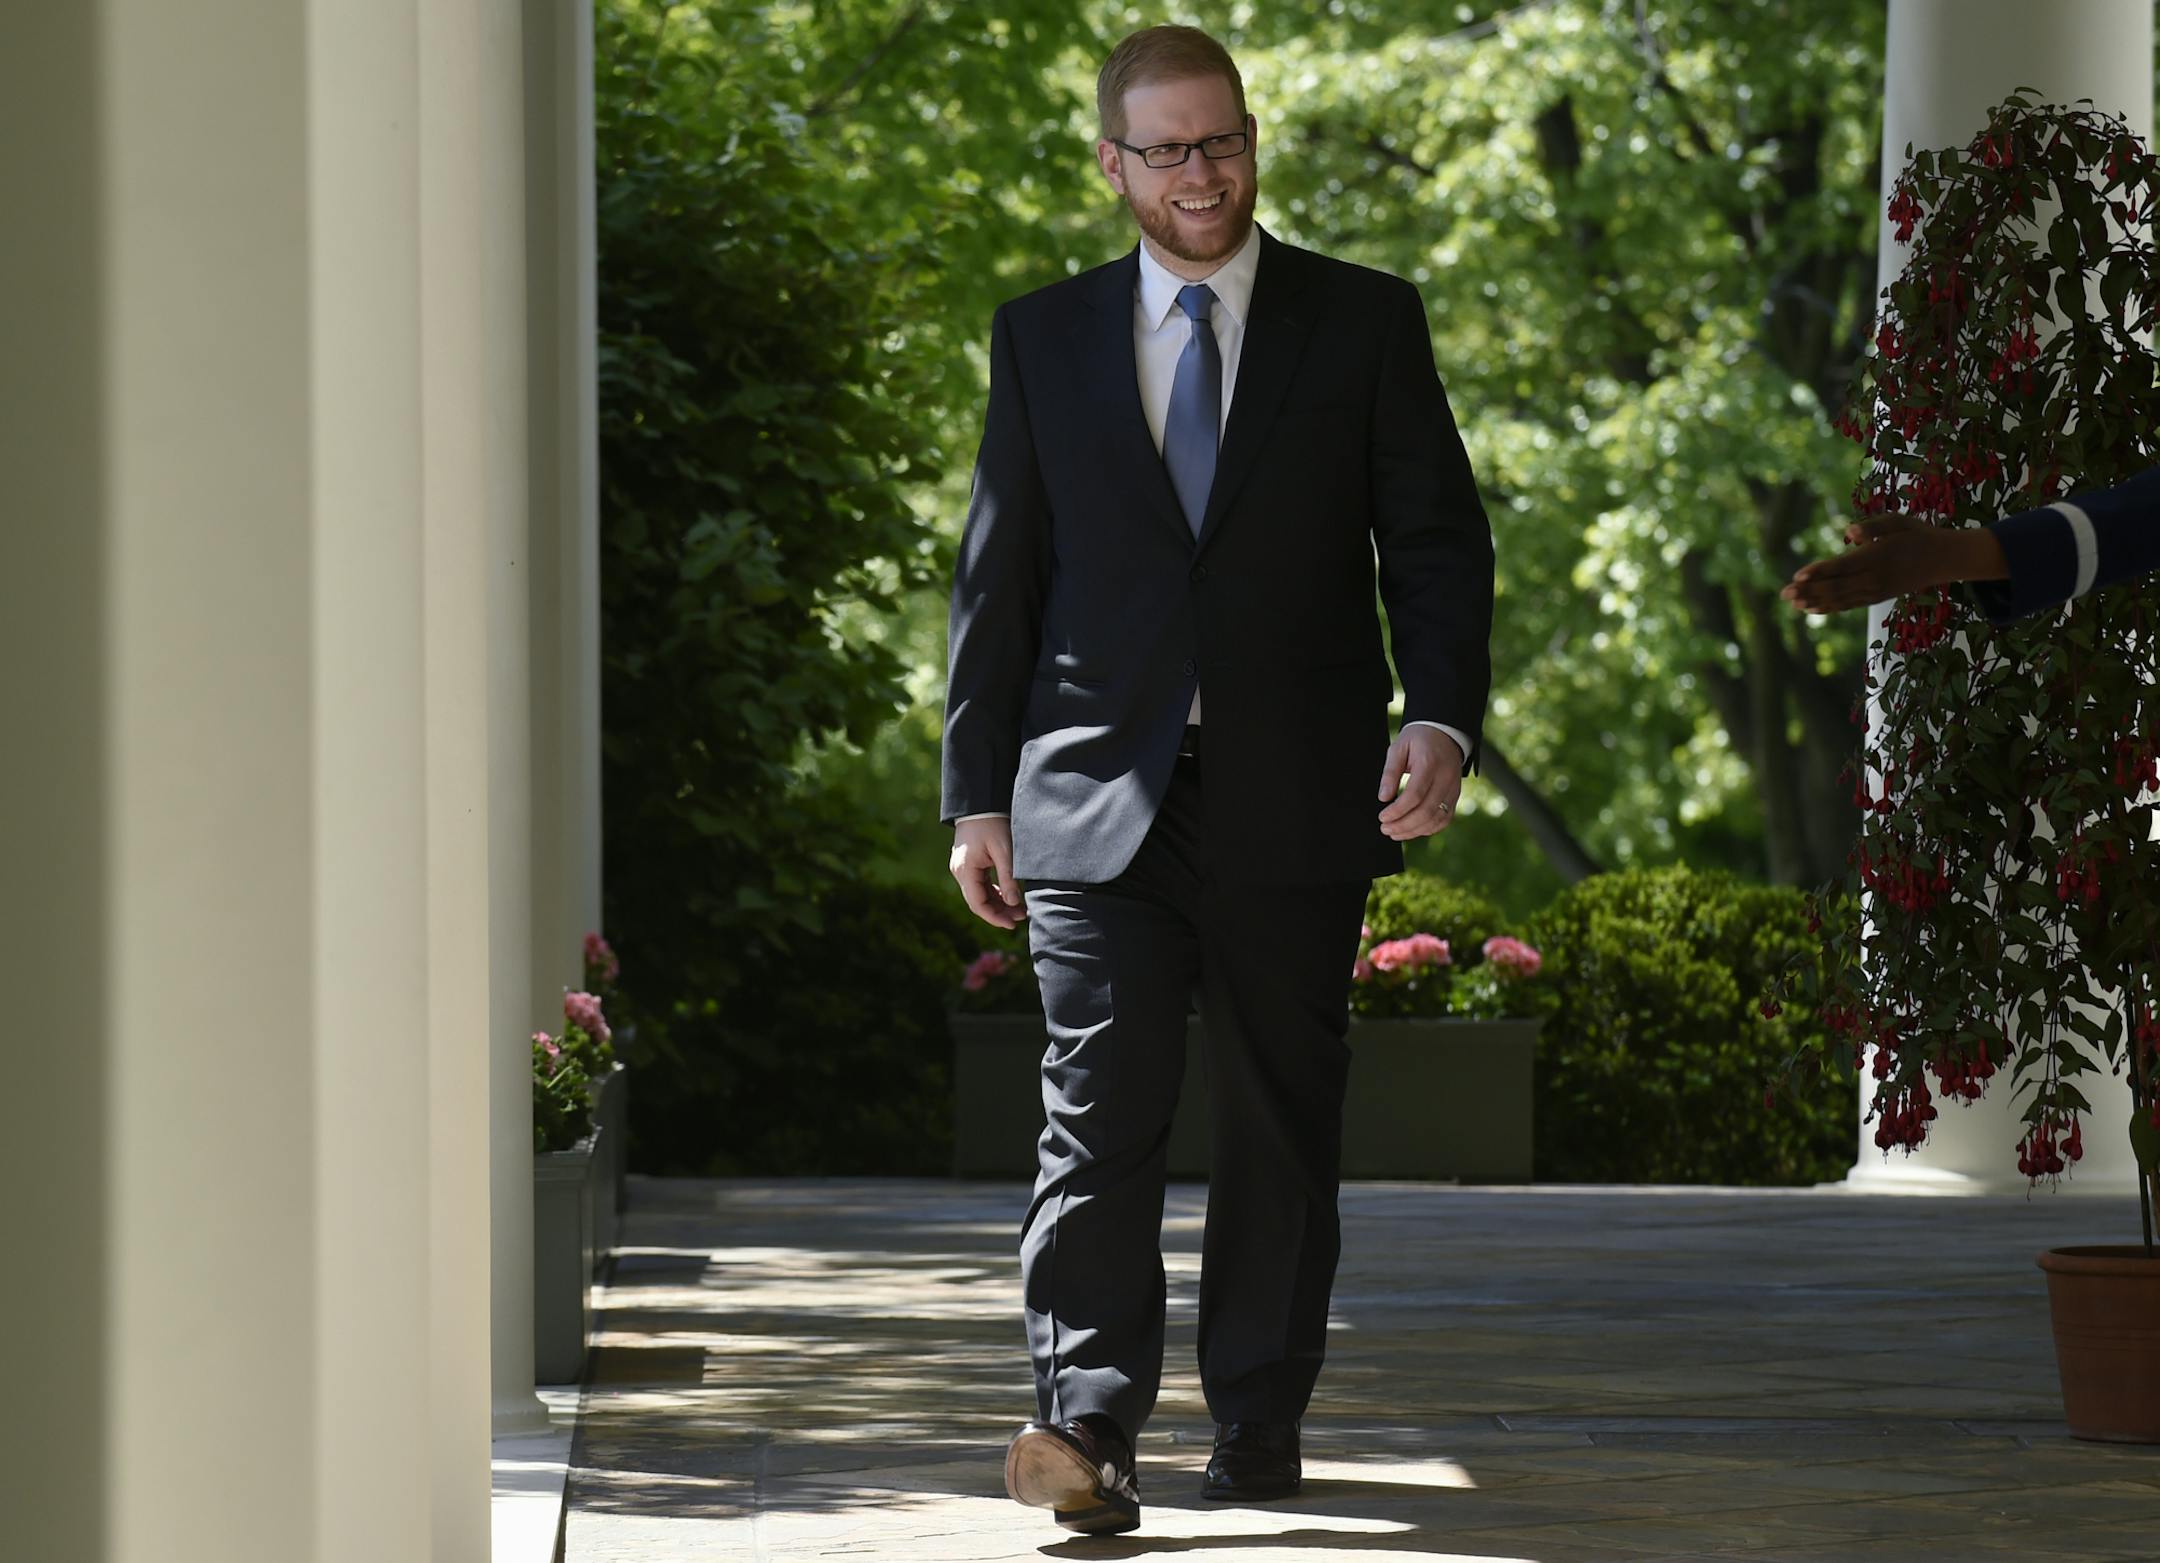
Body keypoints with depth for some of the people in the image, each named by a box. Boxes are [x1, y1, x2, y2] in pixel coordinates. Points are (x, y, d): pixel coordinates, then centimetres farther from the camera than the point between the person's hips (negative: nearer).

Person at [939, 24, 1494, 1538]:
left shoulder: (1366, 322, 6)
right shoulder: (1045, 337, 10)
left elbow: (1438, 542, 4)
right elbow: (997, 576, 12)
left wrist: (1441, 717, -12)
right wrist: (981, 793, 7)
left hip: (1294, 801, 0)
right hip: (1099, 794, 0)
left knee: (1284, 1116, 5)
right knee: (1100, 1110, -11)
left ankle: (1261, 1417, 15)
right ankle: (1088, 1427, -17)